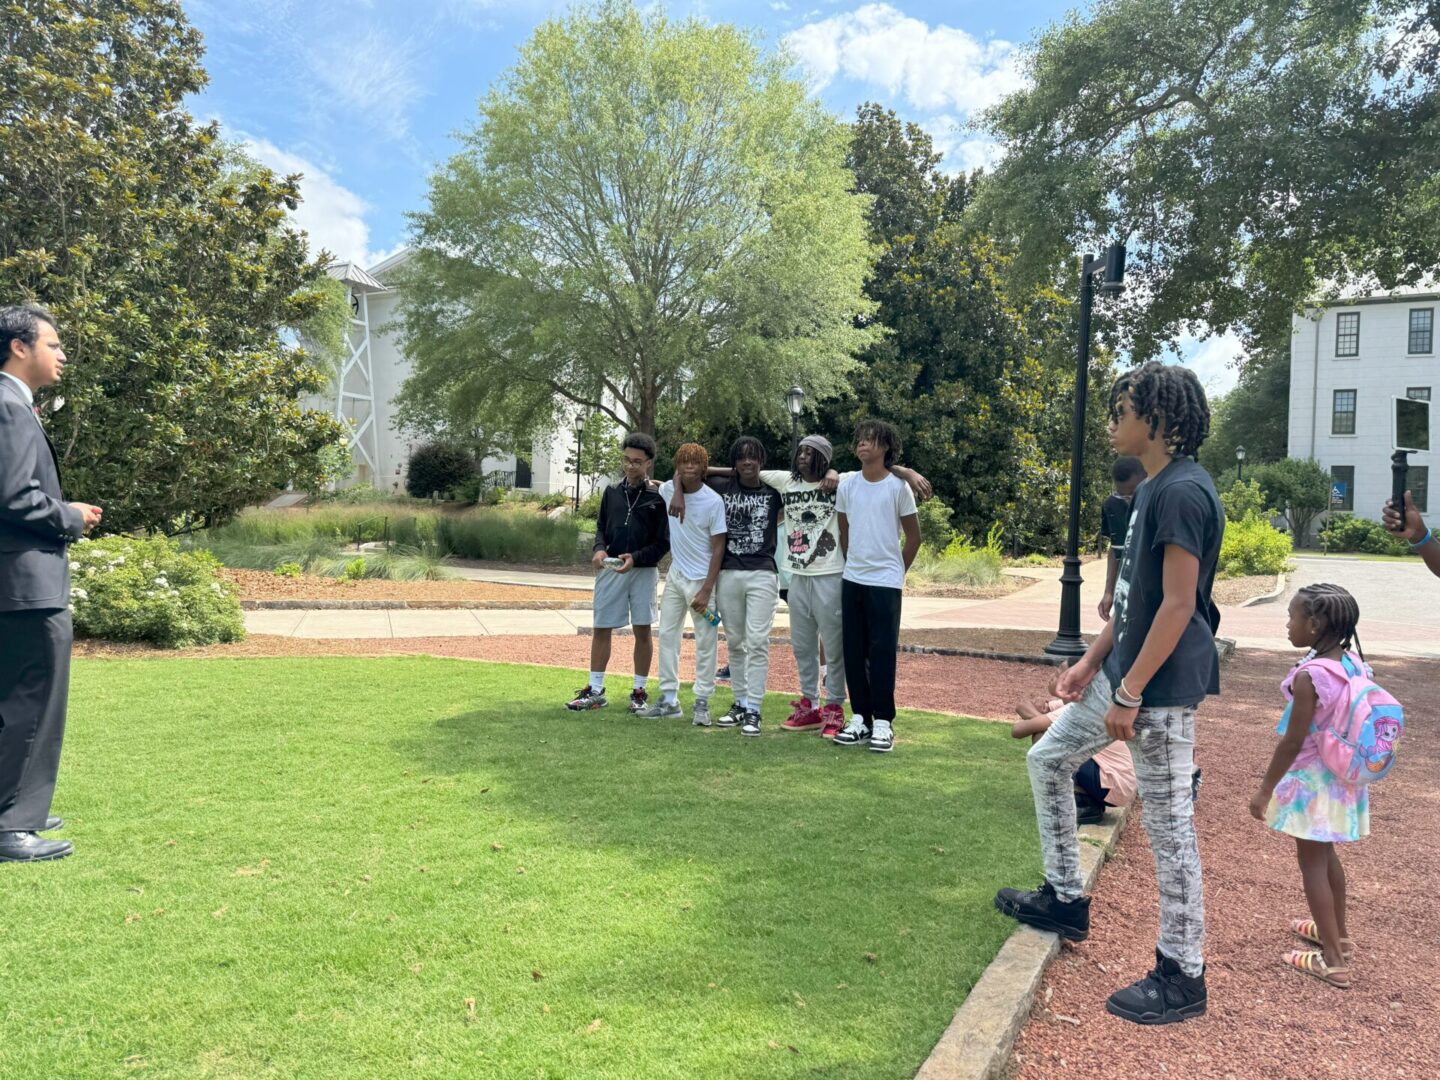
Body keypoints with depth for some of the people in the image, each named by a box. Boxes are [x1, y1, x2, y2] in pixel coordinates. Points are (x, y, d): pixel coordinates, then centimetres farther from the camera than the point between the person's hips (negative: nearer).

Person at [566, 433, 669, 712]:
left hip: (643, 571, -4)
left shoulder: (657, 496, -6)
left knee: (642, 630, 3)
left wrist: (635, 558, -20)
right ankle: (595, 690, 15)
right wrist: (599, 549, -7)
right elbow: (601, 527, 14)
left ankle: (639, 691, 15)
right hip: (610, 569, 4)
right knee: (601, 628, 6)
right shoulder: (612, 492, 7)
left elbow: (663, 543, -6)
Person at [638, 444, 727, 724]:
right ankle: (669, 699, 18)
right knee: (667, 635, 9)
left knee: (705, 643, 1)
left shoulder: (713, 501, -13)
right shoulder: (666, 490, -2)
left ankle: (702, 702, 10)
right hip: (674, 574, 5)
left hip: (701, 579, -5)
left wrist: (707, 590, -15)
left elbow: (718, 548, -12)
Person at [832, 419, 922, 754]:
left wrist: (895, 572, 7)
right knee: (853, 651, 7)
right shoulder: (846, 485, 5)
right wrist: (853, 565, 15)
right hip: (852, 580, 4)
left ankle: (883, 722, 6)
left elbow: (913, 537, 2)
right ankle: (860, 718, 16)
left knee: (882, 653, -2)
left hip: (885, 582, -4)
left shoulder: (898, 487, -6)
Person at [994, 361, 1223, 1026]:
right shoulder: (1150, 489, 12)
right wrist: (1091, 663, 15)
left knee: (1168, 822, 0)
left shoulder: (1183, 492, -19)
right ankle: (1065, 900, 31)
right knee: (1048, 760, 18)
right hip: (1124, 671, 11)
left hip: (1161, 685, -10)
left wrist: (1130, 693, -21)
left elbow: (1178, 603, -22)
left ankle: (1182, 976, 15)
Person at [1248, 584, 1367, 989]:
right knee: (1326, 854, 24)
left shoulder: (1308, 676, -26)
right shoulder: (1352, 664, -3)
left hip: (1311, 779, -8)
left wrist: (1265, 789, -13)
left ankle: (1332, 960, 10)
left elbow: (1292, 742, -22)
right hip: (1341, 776, 8)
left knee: (1311, 863, 4)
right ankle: (1338, 934, 39)